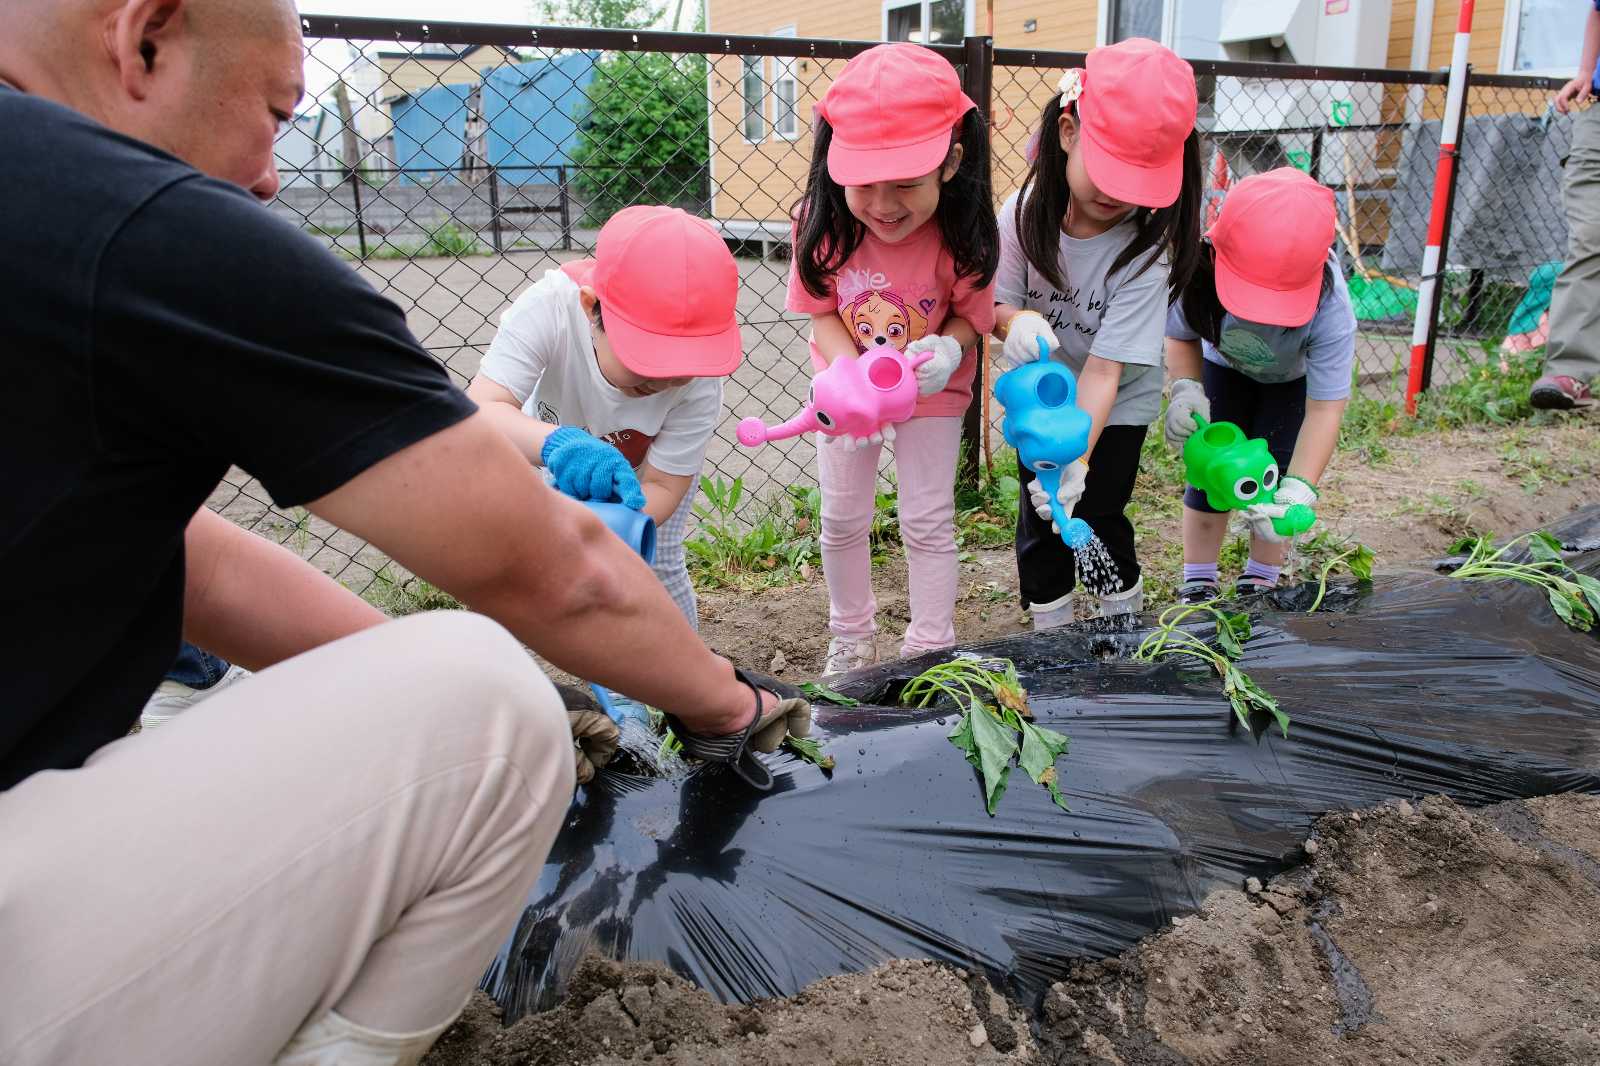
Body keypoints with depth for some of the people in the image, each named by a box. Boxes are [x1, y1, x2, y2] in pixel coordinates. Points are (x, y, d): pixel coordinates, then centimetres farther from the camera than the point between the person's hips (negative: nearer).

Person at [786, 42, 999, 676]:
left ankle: (930, 651, 23)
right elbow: (821, 311, -14)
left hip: (931, 387, -1)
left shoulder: (962, 235, -30)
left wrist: (948, 349, -37)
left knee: (928, 522, 4)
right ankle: (851, 639, 34)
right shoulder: (823, 222, -28)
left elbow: (971, 316, -14)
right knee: (842, 519, 11)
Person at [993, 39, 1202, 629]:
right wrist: (1017, 319, -33)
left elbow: (1105, 369, -29)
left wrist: (1077, 460, -39)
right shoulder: (1026, 211, -18)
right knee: (1042, 516, 2)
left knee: (1096, 516, -2)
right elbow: (995, 303, -8)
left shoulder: (1146, 245, -27)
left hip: (1117, 404, -2)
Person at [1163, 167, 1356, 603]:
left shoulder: (1331, 311, -42)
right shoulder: (1196, 274, -39)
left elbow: (1324, 408, -36)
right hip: (1223, 366, 2)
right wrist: (1185, 389, -35)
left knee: (1274, 476, -7)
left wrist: (1298, 491, -48)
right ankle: (1197, 583, 12)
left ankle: (1260, 583, 15)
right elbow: (1181, 336, -15)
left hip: (1297, 378, -1)